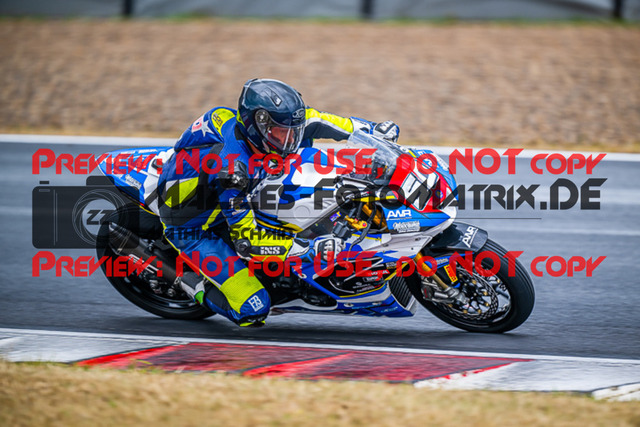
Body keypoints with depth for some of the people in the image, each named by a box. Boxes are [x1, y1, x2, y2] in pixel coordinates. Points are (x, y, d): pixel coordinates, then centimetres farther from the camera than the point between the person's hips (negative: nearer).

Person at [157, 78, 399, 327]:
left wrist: (375, 129, -1)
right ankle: (195, 283, 6)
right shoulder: (233, 165, -38)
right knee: (254, 310, -19)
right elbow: (246, 238, -34)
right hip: (192, 229, -9)